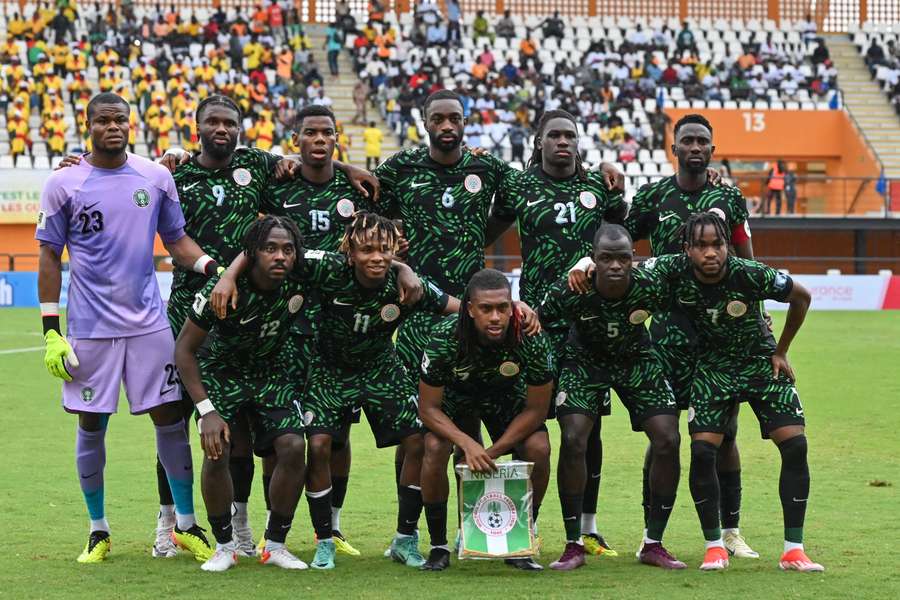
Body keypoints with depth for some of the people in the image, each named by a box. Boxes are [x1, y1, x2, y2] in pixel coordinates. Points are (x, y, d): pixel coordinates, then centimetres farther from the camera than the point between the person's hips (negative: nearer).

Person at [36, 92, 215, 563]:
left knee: (170, 418, 0)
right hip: (89, 326, -2)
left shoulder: (155, 178, 5)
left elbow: (176, 240, 12)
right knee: (91, 426, 5)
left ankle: (187, 525, 12)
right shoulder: (63, 184, -2)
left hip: (148, 323, 2)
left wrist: (212, 266, -7)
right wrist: (51, 331, -4)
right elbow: (49, 258, 1)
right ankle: (98, 532, 18)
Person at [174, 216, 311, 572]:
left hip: (271, 371, 3)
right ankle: (224, 547, -4)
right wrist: (207, 410, -24)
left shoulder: (299, 284, -22)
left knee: (293, 448, -16)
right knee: (216, 452, -23)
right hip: (221, 370, -3)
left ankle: (275, 545, 1)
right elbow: (184, 349, -19)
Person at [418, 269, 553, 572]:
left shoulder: (531, 339, -33)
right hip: (456, 396, -1)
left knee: (538, 449, -23)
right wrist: (468, 445, -37)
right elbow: (428, 407, -23)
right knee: (434, 448, -27)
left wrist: (492, 453, -25)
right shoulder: (445, 337, -35)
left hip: (507, 395, 1)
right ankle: (439, 547, -9)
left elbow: (536, 409, -20)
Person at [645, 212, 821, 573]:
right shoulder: (674, 271, -22)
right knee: (702, 450, -16)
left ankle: (793, 550, -1)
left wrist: (780, 352, -1)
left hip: (761, 363, 0)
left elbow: (802, 297, -8)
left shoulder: (750, 274, -26)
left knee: (795, 446, -11)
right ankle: (714, 547, 1)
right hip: (712, 368, 1)